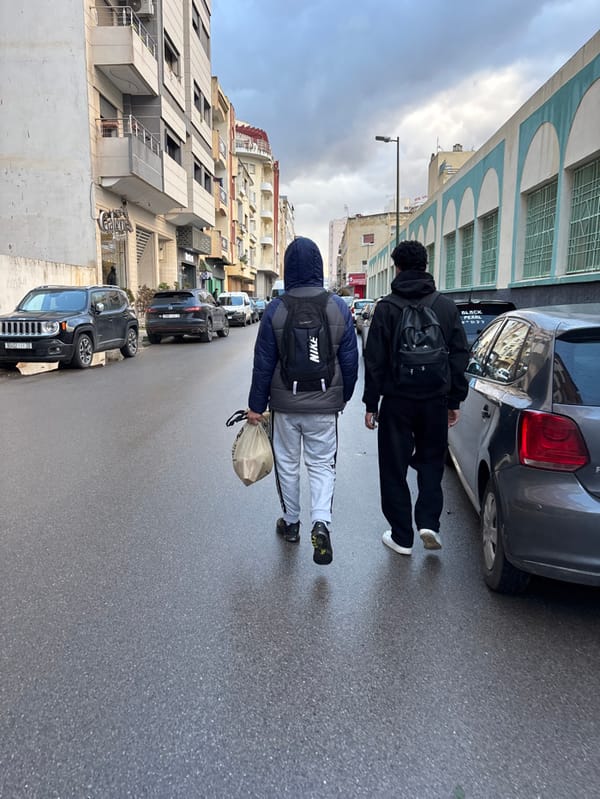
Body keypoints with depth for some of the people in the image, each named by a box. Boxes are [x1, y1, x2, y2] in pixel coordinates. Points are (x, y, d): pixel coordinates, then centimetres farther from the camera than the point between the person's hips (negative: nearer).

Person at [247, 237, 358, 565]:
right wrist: (344, 396, 16)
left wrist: (256, 405, 2)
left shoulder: (276, 308, -8)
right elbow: (350, 360, 2)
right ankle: (320, 522, -8)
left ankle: (291, 522, 30)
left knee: (287, 464, 16)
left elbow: (263, 362, -6)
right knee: (322, 465, 12)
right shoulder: (338, 307, -3)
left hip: (285, 404, -1)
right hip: (324, 405, 1)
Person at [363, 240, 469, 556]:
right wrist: (455, 400, 12)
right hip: (435, 400, 3)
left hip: (397, 401, -2)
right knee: (431, 462, 19)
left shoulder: (386, 308, -6)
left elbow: (375, 360, -7)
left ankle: (402, 537, 16)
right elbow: (459, 357, 5)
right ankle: (428, 522, 6)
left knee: (394, 469, 9)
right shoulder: (447, 306, 3)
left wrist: (371, 403, 0)